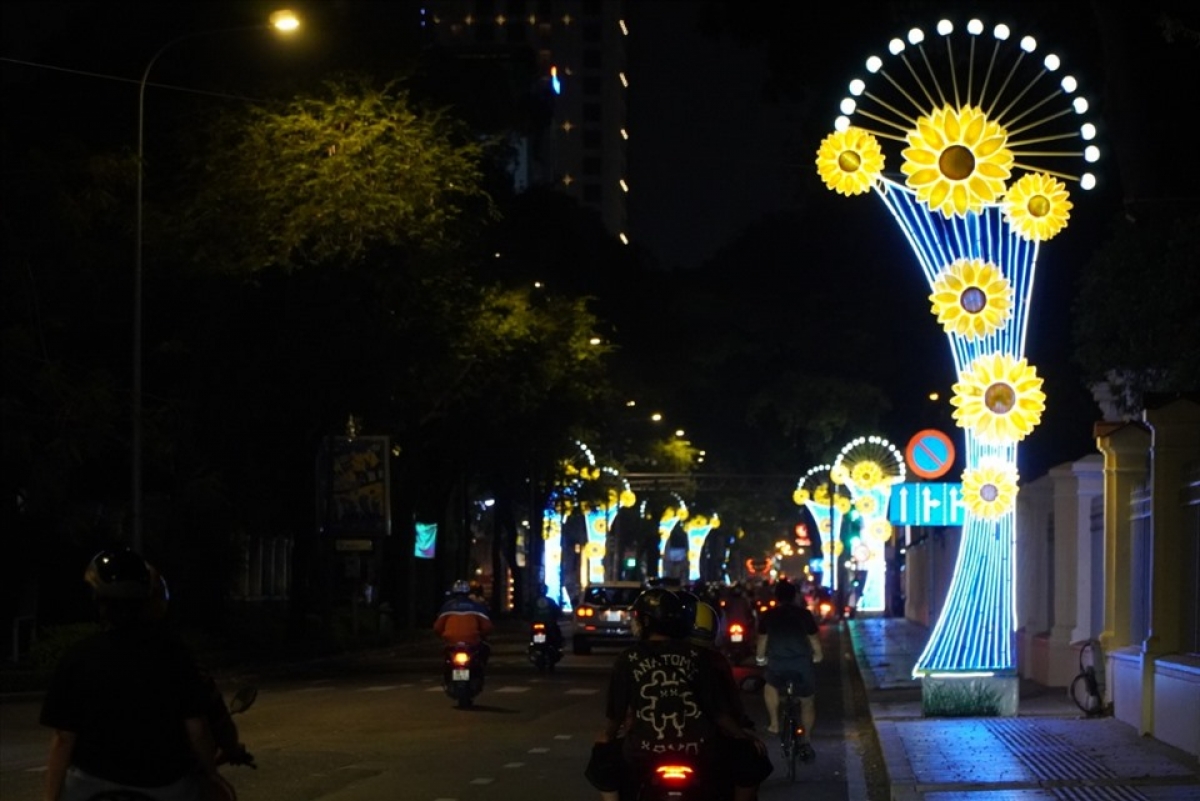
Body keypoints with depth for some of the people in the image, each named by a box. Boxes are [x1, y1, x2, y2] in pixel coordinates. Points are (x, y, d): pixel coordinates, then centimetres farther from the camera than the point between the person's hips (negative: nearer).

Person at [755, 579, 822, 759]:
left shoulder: (768, 615, 10)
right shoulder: (804, 613, 9)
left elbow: (762, 639, 20)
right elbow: (814, 639, 15)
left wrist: (761, 658, 38)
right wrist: (817, 655, 35)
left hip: (777, 663, 1)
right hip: (802, 663, 0)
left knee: (771, 687, 33)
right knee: (807, 703, 17)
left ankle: (774, 723, 25)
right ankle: (805, 741, 14)